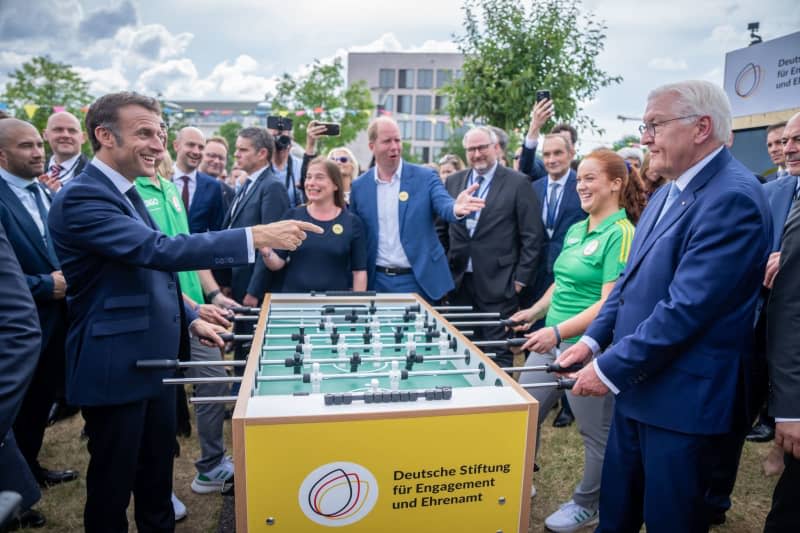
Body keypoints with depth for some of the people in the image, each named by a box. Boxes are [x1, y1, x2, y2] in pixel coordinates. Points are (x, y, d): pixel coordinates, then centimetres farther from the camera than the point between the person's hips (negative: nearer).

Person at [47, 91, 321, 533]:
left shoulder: (126, 192, 12)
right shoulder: (82, 197, -19)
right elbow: (158, 250, -33)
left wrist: (189, 319, 9)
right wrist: (257, 236, -35)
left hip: (153, 358, 9)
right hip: (115, 366, -9)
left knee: (158, 475, 22)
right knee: (113, 484, 10)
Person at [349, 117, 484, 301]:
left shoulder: (425, 177, -3)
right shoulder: (359, 186, 3)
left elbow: (444, 206, -18)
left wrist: (456, 207, -42)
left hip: (418, 280, -1)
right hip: (376, 281, 2)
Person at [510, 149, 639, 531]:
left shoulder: (620, 234, -15)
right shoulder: (575, 230, 10)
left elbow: (610, 304, -22)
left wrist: (557, 332, -29)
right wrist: (536, 311, 13)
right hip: (553, 340, 8)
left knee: (597, 432, 12)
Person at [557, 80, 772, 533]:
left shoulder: (732, 198, -20)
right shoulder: (669, 191, 10)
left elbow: (687, 307, -26)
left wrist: (611, 368, -19)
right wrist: (594, 339, 5)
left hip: (683, 399, -8)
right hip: (637, 386, 8)